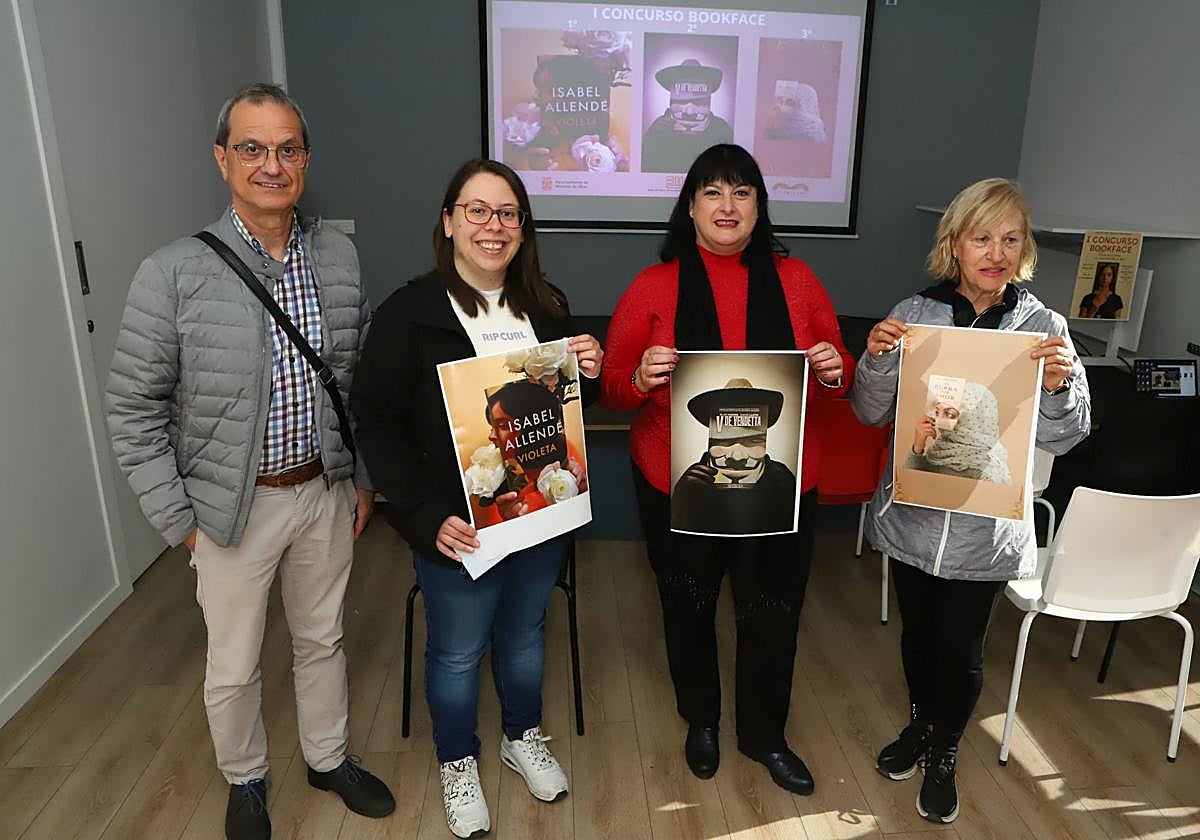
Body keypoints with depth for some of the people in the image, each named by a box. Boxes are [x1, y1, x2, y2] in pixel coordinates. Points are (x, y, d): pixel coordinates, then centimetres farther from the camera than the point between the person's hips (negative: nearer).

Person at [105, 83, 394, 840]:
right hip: (234, 504, -2)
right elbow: (134, 409, -7)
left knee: (323, 640, 21)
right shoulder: (174, 274, -14)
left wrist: (365, 477, 7)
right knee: (234, 666, 15)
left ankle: (330, 758, 45)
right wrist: (177, 517, -7)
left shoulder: (340, 256, -3)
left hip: (325, 490, 3)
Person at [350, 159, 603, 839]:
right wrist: (427, 516, -21)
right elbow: (378, 425, -14)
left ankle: (524, 738, 49)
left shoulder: (548, 306, 1)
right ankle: (458, 762, 42)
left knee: (524, 632, 23)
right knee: (457, 651, 15)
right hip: (457, 524, -4)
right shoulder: (409, 313, -13)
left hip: (542, 511, 4)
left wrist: (590, 372, -10)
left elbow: (573, 404, 12)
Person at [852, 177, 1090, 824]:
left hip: (986, 525, -1)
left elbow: (1063, 437, -6)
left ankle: (943, 756, 36)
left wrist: (1060, 386, -26)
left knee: (961, 649, 10)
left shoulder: (1043, 327, -6)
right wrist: (878, 358, -23)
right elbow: (871, 413, -4)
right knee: (918, 631, 19)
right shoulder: (914, 314, -6)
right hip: (913, 512, 1)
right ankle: (919, 724, 46)